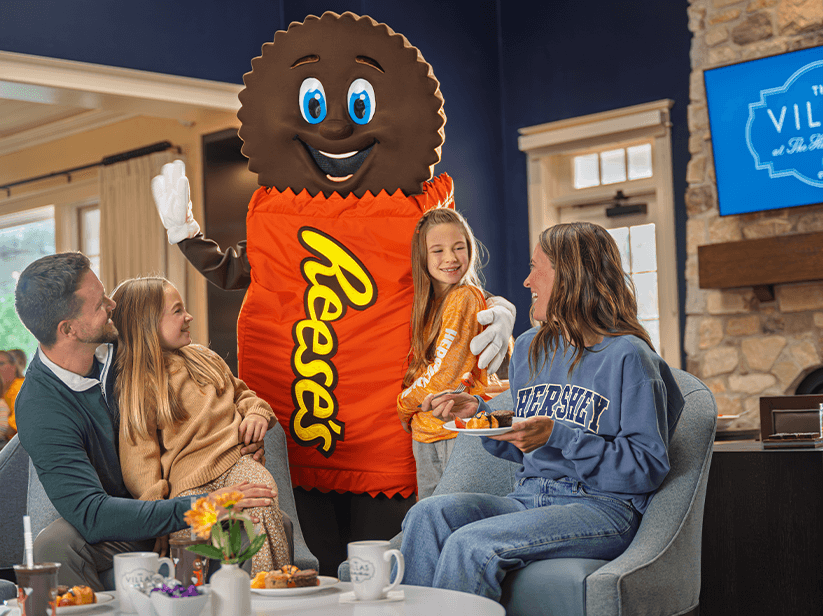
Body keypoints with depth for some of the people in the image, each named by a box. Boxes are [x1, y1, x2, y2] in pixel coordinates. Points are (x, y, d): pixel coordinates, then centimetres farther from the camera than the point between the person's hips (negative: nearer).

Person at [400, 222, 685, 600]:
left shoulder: (627, 357, -6)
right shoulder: (528, 348, 17)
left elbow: (648, 468, -11)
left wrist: (558, 436, -20)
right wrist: (478, 413, 6)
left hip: (602, 510, -7)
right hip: (530, 498, 7)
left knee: (470, 544, -30)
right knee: (427, 515, -22)